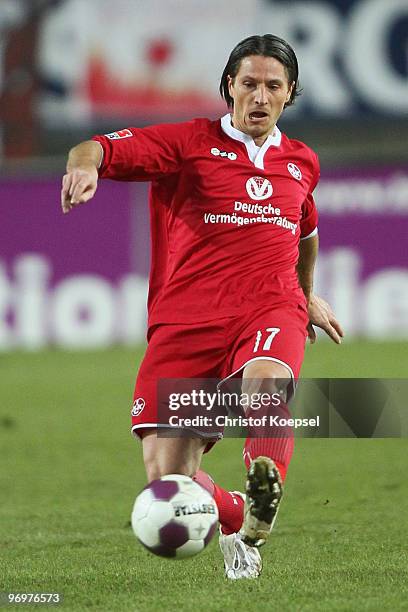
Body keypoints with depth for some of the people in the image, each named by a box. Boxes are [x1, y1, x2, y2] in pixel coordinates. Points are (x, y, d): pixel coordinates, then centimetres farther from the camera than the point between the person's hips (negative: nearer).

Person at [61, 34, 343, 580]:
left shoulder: (302, 163, 19)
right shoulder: (190, 143, 6)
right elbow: (105, 148, -9)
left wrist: (307, 294, 49)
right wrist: (85, 162, -32)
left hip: (270, 311, 1)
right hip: (187, 320, -1)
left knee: (267, 383, -40)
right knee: (168, 482, -6)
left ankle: (263, 505, -44)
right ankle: (235, 520, 25)